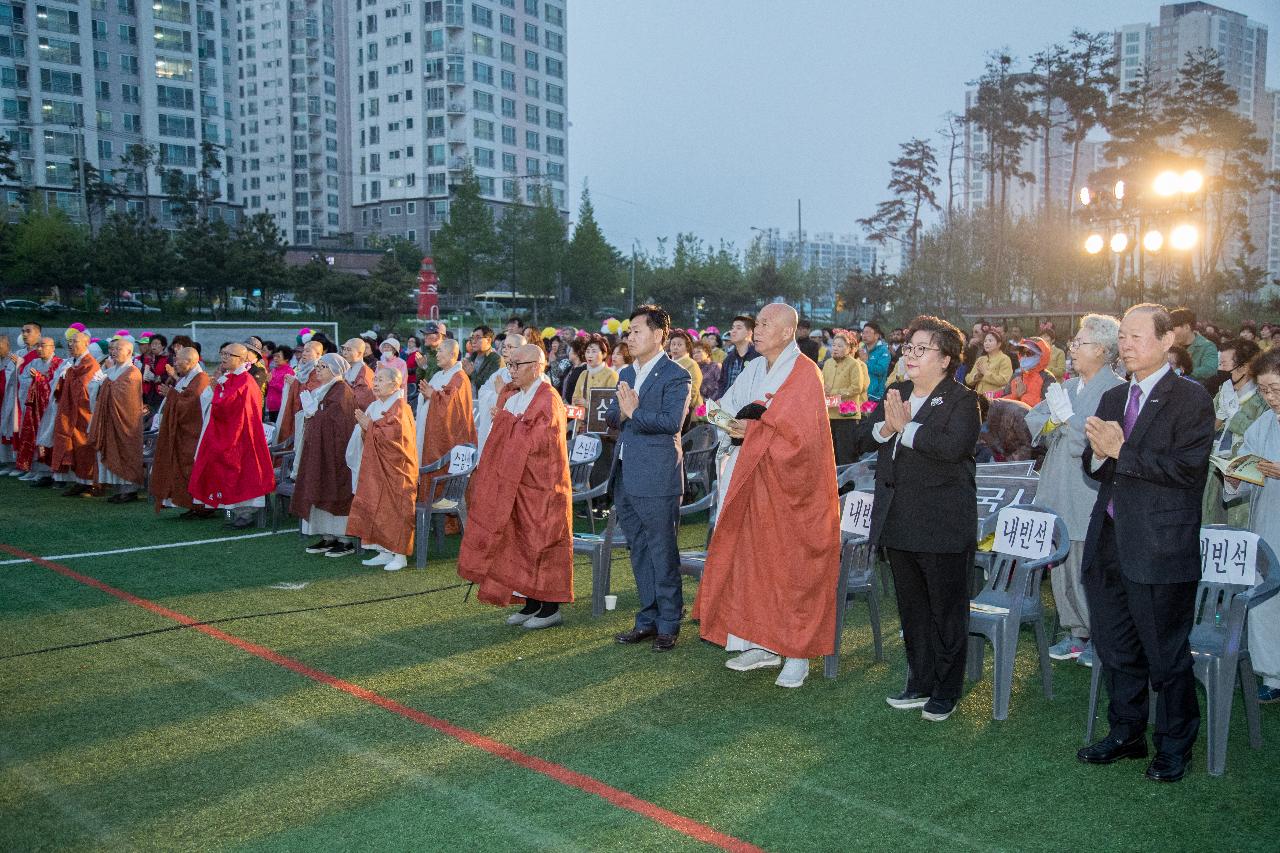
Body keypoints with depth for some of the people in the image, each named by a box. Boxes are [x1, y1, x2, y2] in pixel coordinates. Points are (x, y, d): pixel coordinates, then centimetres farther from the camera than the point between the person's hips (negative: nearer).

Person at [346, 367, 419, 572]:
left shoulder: (399, 407, -10)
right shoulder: (374, 407, 13)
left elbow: (395, 434, -22)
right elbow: (366, 439, 17)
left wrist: (370, 427, -14)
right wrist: (364, 428, -4)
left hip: (395, 469, -8)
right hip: (375, 468, 8)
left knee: (395, 511, -4)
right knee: (376, 509, 8)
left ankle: (400, 555, 3)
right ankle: (385, 552, 15)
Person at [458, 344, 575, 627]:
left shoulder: (548, 401, -15)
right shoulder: (511, 395, 10)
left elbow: (534, 443, -20)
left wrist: (505, 420, -11)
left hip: (539, 487, -8)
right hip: (514, 485, 8)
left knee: (540, 544, -1)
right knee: (521, 543, 11)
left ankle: (551, 608, 9)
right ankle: (532, 604, 21)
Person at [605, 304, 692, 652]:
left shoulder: (675, 376, -8)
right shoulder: (626, 373, 16)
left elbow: (672, 421, -21)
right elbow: (611, 418, 14)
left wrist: (634, 412, -18)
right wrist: (619, 413, -7)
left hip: (656, 478, -8)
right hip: (625, 476, 8)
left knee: (662, 552, 0)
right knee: (639, 551, 14)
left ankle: (669, 624, 11)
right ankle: (647, 619, 25)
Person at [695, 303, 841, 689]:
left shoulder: (804, 374, -12)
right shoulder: (753, 369, 11)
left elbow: (799, 435, -18)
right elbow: (726, 408, 14)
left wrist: (752, 430, -13)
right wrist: (732, 424, -7)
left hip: (790, 485, -7)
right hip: (753, 482, 7)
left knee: (793, 568, -1)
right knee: (752, 562, 9)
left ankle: (798, 654, 8)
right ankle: (763, 643, 19)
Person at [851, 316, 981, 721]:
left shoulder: (962, 400, -8)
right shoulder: (895, 393, 12)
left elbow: (953, 446, -25)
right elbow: (864, 439, 6)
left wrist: (904, 428, -18)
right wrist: (886, 427, -14)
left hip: (943, 524, -6)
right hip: (899, 520, 7)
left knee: (947, 610, 5)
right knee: (912, 608, 16)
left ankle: (946, 692, 18)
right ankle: (920, 684, 28)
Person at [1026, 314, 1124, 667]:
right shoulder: (1068, 387, 15)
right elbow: (1032, 420, 12)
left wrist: (1066, 419, -16)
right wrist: (1049, 421, -8)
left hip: (1090, 495, -8)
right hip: (1058, 492, 8)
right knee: (1061, 567, 13)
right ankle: (1077, 634, 26)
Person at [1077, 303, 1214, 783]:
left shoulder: (1190, 399, -8)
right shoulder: (1113, 398, 13)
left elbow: (1189, 470, -19)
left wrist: (1121, 451, -18)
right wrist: (1099, 454, -8)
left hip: (1161, 546, -7)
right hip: (1110, 541, 7)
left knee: (1167, 654, 6)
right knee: (1115, 648, 17)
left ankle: (1174, 746, 24)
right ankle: (1126, 733, 33)